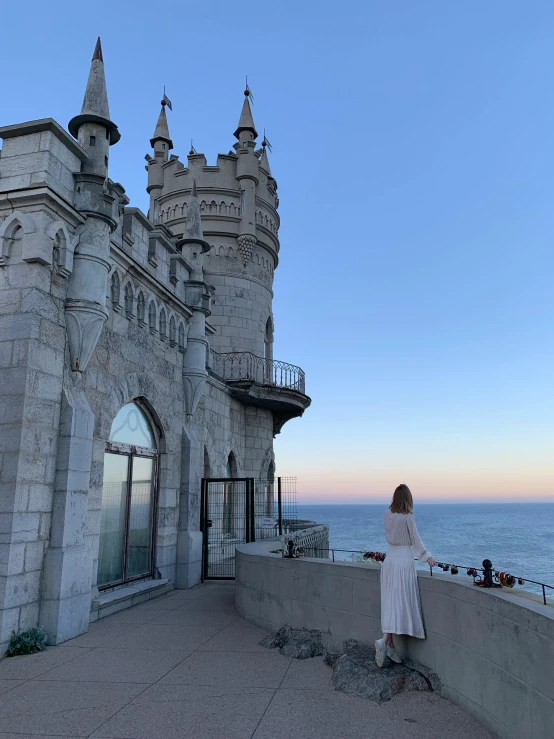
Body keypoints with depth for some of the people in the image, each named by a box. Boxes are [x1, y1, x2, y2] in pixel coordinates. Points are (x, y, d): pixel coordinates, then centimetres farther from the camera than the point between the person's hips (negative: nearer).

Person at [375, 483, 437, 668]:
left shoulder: (387, 514, 4)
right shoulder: (408, 517, -11)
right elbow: (416, 540, -3)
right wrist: (427, 557, 9)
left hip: (389, 559, 5)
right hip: (404, 559, -5)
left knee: (391, 604, 8)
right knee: (401, 603, -2)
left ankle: (391, 645, 12)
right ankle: (384, 641, -14)